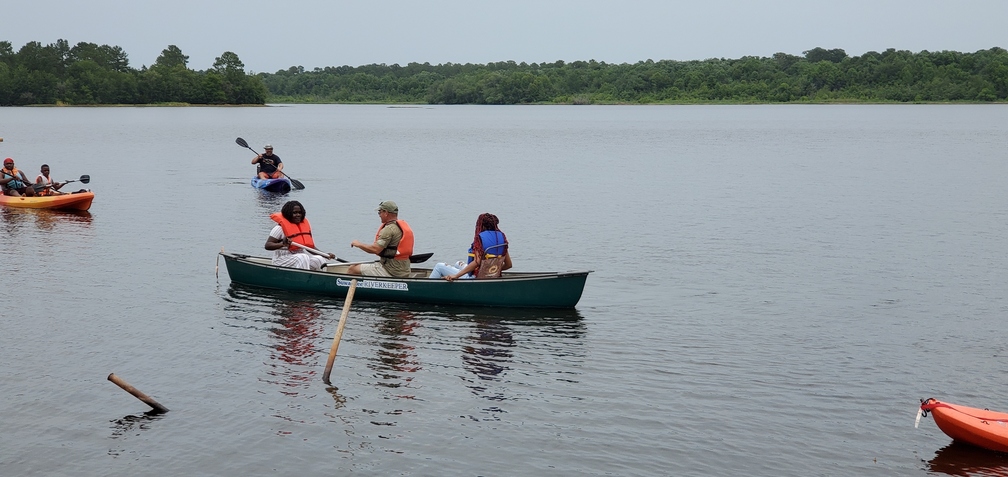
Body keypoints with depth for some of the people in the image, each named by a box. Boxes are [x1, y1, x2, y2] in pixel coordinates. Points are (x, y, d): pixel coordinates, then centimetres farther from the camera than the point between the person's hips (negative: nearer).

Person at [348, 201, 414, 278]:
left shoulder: (389, 229, -17)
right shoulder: (405, 226, 13)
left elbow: (375, 249, -23)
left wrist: (359, 244, -7)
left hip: (390, 272, -10)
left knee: (353, 269, -2)